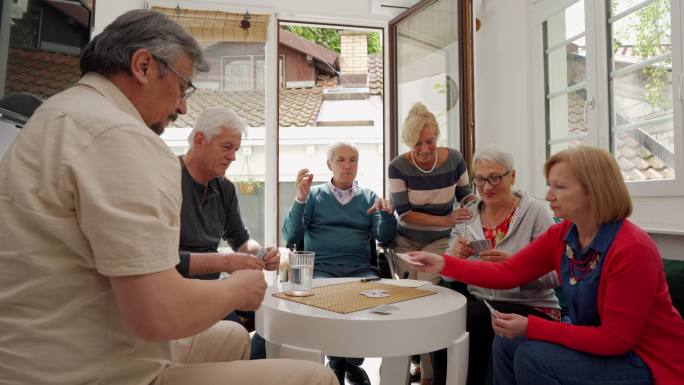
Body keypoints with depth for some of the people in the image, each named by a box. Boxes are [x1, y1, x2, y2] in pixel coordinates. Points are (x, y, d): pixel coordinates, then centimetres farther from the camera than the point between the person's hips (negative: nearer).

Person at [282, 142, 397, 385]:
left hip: (360, 268, 2)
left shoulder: (368, 197, 18)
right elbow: (291, 237, 1)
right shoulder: (314, 195, 13)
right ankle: (337, 363, -4)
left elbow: (384, 237, 6)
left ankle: (353, 362, -1)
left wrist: (387, 213, -15)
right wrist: (300, 199, -13)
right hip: (321, 267, -1)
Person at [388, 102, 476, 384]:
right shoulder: (398, 167, -14)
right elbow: (404, 213, -18)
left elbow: (465, 194, 6)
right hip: (406, 241, 1)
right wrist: (447, 220, -29)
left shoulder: (454, 159, -9)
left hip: (439, 241, 0)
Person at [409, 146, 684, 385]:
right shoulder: (561, 235, -6)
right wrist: (444, 264, -13)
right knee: (507, 342, -2)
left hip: (649, 362, -7)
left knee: (534, 357, -22)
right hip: (598, 345, 7)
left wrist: (531, 327, -26)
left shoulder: (632, 250, -27)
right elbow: (507, 273, -4)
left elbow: (615, 338, -24)